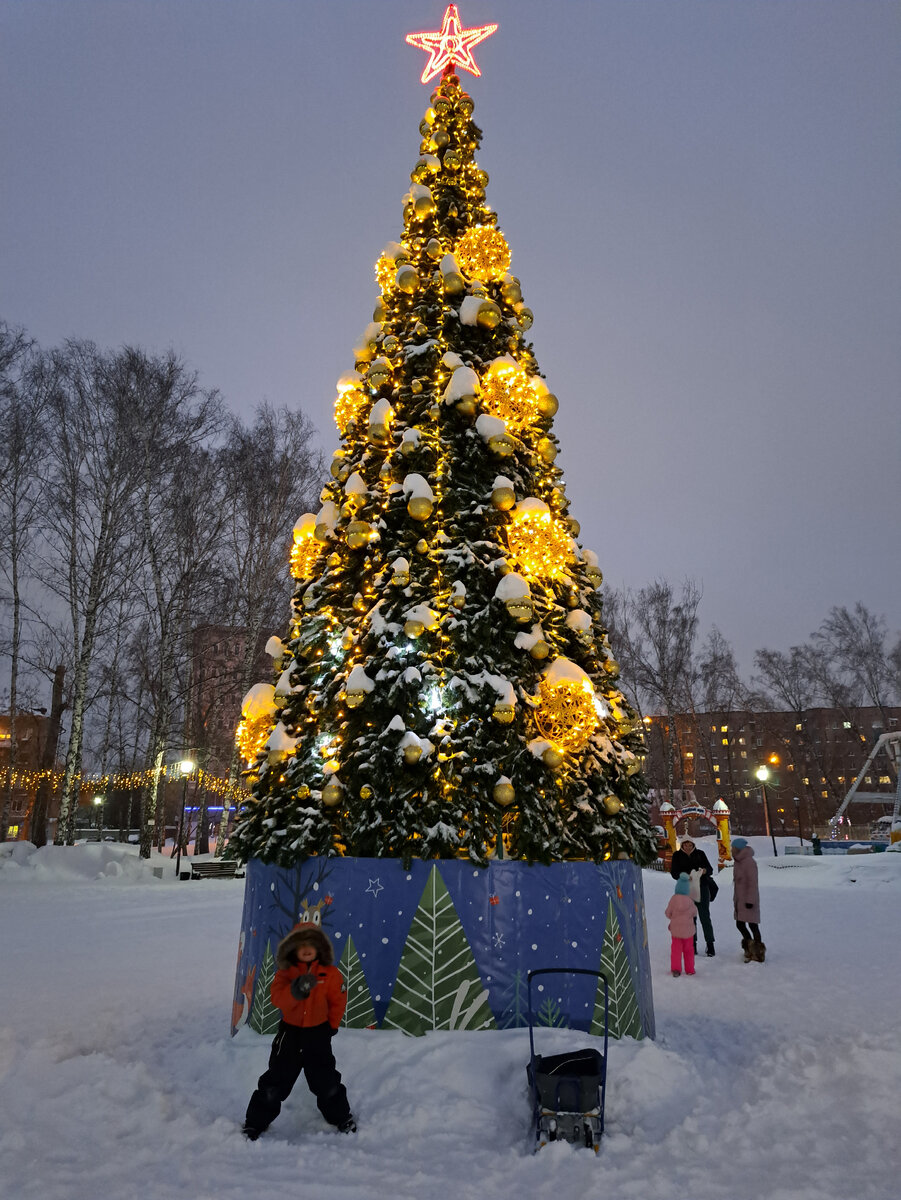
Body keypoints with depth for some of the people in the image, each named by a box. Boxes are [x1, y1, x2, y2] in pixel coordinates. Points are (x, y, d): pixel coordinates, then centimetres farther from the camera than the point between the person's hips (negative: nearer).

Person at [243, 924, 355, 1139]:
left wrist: (332, 1025, 2)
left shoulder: (330, 973, -8)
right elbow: (278, 999, -24)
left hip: (318, 1034, 0)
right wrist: (296, 990, -41)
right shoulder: (285, 973, -8)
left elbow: (338, 1001, 2)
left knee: (326, 1081, 10)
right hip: (290, 1032, 0)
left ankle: (343, 1118, 32)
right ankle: (255, 1123, 27)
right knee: (275, 1081, 8)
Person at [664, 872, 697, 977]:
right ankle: (689, 969, 23)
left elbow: (668, 913, -6)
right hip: (688, 930, 1)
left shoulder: (673, 898, -13)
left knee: (676, 949, 8)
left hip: (676, 930, -1)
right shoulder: (690, 900, -12)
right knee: (688, 949, 16)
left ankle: (675, 968, 2)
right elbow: (694, 912, 2)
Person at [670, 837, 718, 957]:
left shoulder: (700, 853, 2)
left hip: (702, 889, -1)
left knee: (705, 916, -3)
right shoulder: (677, 856, 1)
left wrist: (705, 871, -21)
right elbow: (674, 873, -5)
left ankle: (710, 944, 4)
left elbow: (710, 869, 3)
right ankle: (692, 944, 17)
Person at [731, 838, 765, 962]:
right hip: (739, 899, 9)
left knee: (752, 924, -2)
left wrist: (750, 900, -20)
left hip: (748, 900, -9)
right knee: (740, 924, 12)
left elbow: (752, 883, -20)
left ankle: (758, 953, 8)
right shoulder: (738, 862, 11)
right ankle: (750, 949, 26)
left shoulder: (749, 862, -18)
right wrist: (736, 898, 21)